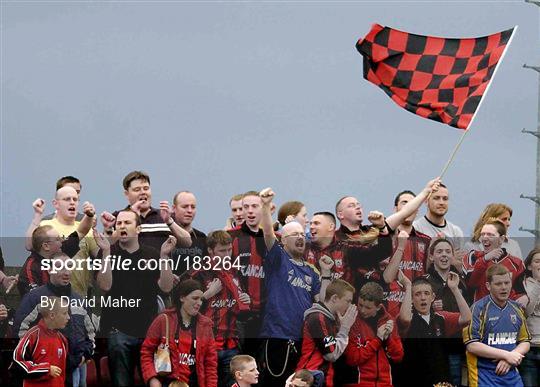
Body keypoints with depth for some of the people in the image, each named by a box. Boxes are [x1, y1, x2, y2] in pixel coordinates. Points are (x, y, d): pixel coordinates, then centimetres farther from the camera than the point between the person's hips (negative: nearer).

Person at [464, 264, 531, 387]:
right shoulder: (478, 309, -8)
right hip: (484, 376, -5)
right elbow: (472, 345, -15)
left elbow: (525, 342, 14)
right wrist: (507, 355, -15)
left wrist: (509, 359, -7)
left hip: (512, 375, 5)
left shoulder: (516, 309, 10)